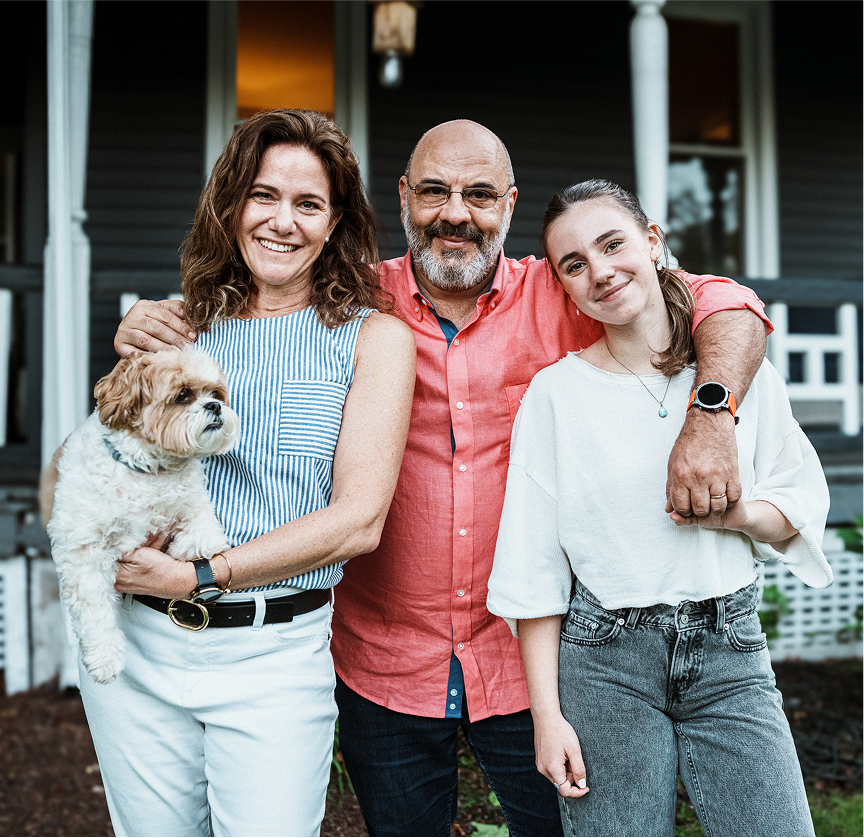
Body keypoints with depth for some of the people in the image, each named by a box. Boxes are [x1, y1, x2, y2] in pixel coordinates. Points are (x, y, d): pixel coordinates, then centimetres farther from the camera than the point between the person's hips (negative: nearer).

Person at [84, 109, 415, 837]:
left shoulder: (374, 336, -4)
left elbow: (359, 521, -11)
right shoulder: (183, 323, 5)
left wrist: (200, 576, -13)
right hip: (137, 642, 3)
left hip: (276, 653, -3)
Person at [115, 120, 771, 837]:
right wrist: (153, 324, -13)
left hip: (528, 662, 0)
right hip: (384, 669, 1)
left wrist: (710, 416, -26)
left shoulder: (558, 299, -6)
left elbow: (725, 307, -7)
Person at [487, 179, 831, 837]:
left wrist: (739, 514, -12)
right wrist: (547, 712, -5)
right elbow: (534, 568, -3)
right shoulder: (555, 393, -4)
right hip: (605, 658, -1)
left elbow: (803, 510, 10)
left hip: (731, 650, 2)